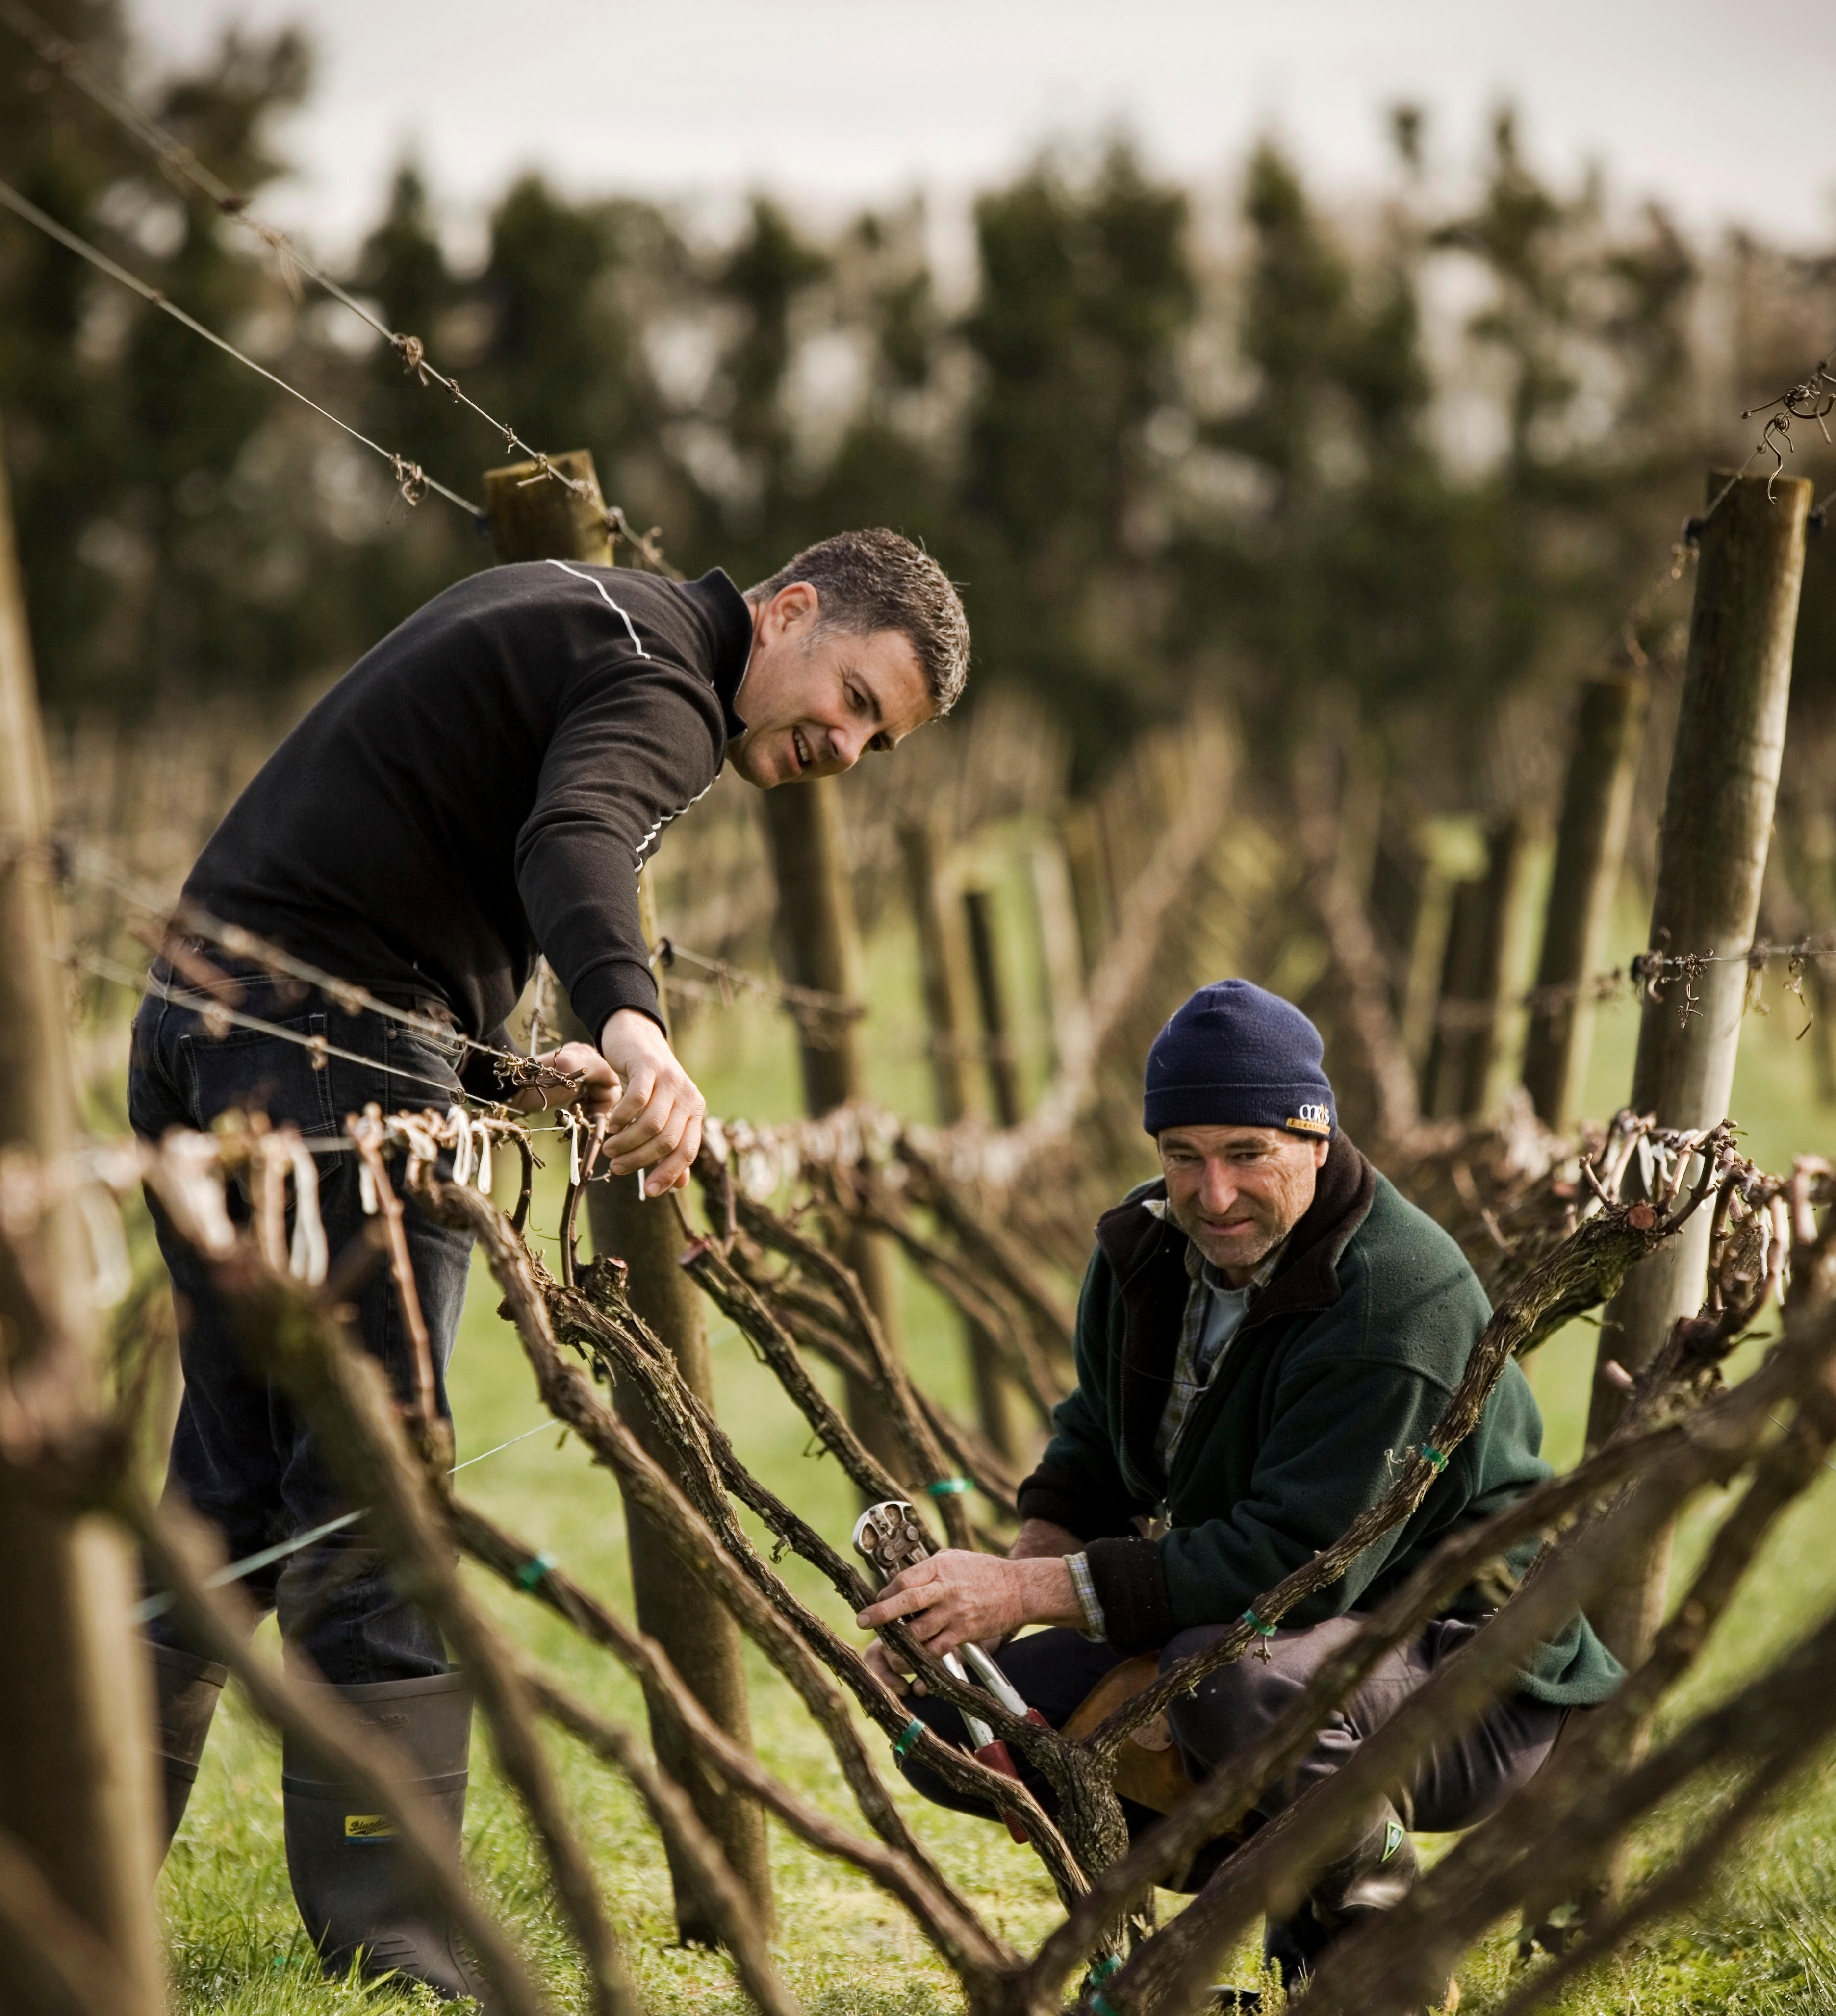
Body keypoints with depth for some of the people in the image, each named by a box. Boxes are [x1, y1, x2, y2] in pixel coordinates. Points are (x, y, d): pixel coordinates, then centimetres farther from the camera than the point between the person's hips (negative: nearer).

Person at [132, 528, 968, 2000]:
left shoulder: (565, 608, 22)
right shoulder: (662, 675, -10)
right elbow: (575, 839, -31)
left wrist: (502, 1062, 17)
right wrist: (632, 1027, -50)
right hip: (335, 1051, -10)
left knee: (235, 1481, 15)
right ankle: (393, 1944, -9)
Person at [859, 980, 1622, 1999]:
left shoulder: (1398, 1301, -26)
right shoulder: (1148, 1244, 0)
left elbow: (1295, 1565, -31)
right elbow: (1094, 1450, 13)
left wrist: (1032, 1592, -32)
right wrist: (1000, 1583, -8)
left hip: (1463, 1666, -8)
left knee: (1235, 1684, -40)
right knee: (951, 1719, -4)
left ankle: (1377, 1915, -9)